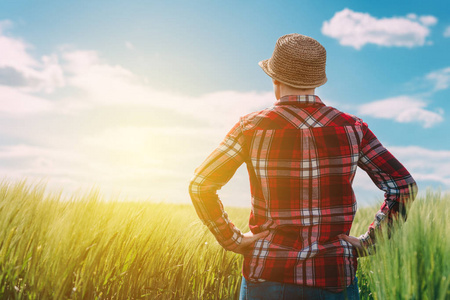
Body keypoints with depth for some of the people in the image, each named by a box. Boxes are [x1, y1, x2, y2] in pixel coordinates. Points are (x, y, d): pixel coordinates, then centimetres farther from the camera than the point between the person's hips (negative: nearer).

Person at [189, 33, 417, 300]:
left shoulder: (253, 128, -9)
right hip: (335, 278, 1)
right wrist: (367, 243, 0)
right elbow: (405, 187, -4)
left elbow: (200, 185, -9)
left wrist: (233, 240, -2)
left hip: (268, 277, -1)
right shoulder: (351, 128, -4)